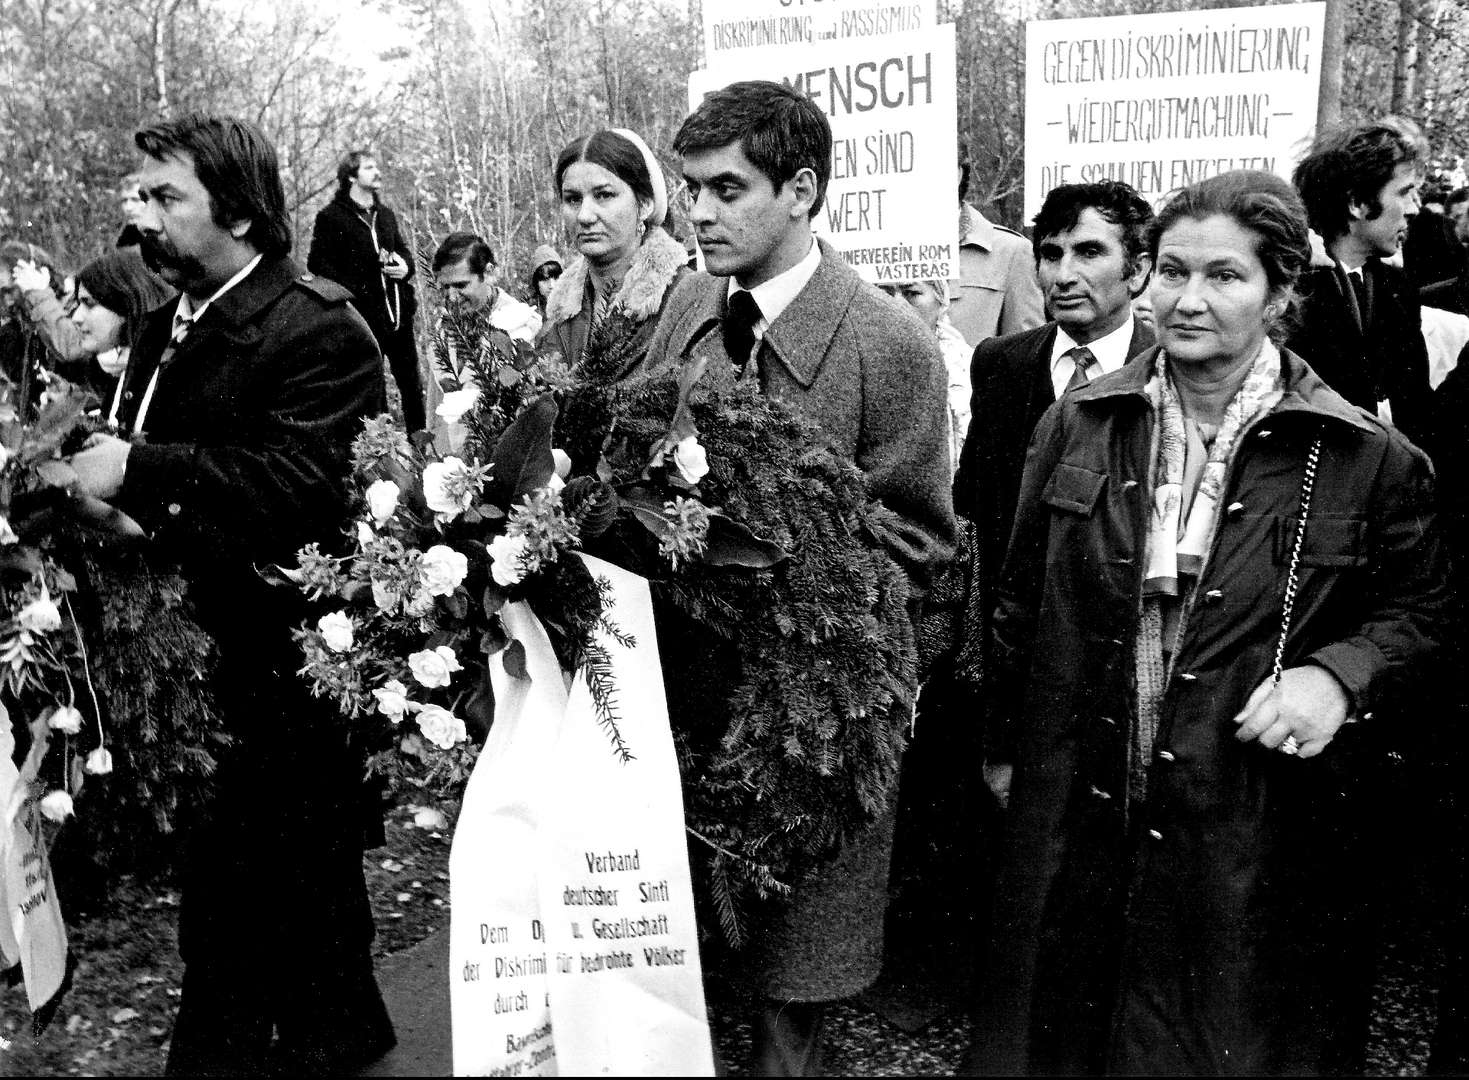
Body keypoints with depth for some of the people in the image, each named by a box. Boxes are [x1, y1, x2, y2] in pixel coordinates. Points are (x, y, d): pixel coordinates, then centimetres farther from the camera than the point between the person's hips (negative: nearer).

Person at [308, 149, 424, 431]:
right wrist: (353, 292, -18)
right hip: (363, 315, -6)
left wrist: (406, 265, 3)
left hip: (398, 311, 6)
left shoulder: (386, 214, 15)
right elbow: (317, 263, -8)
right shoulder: (331, 217, -4)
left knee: (412, 383, 9)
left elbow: (403, 248, 27)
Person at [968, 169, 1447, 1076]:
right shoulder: (1079, 424, 0)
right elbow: (1022, 602, 7)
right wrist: (1009, 747, 9)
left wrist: (1338, 674, -16)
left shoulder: (1365, 457, -8)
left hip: (1259, 839, -2)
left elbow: (1419, 608, 3)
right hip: (1078, 821, 3)